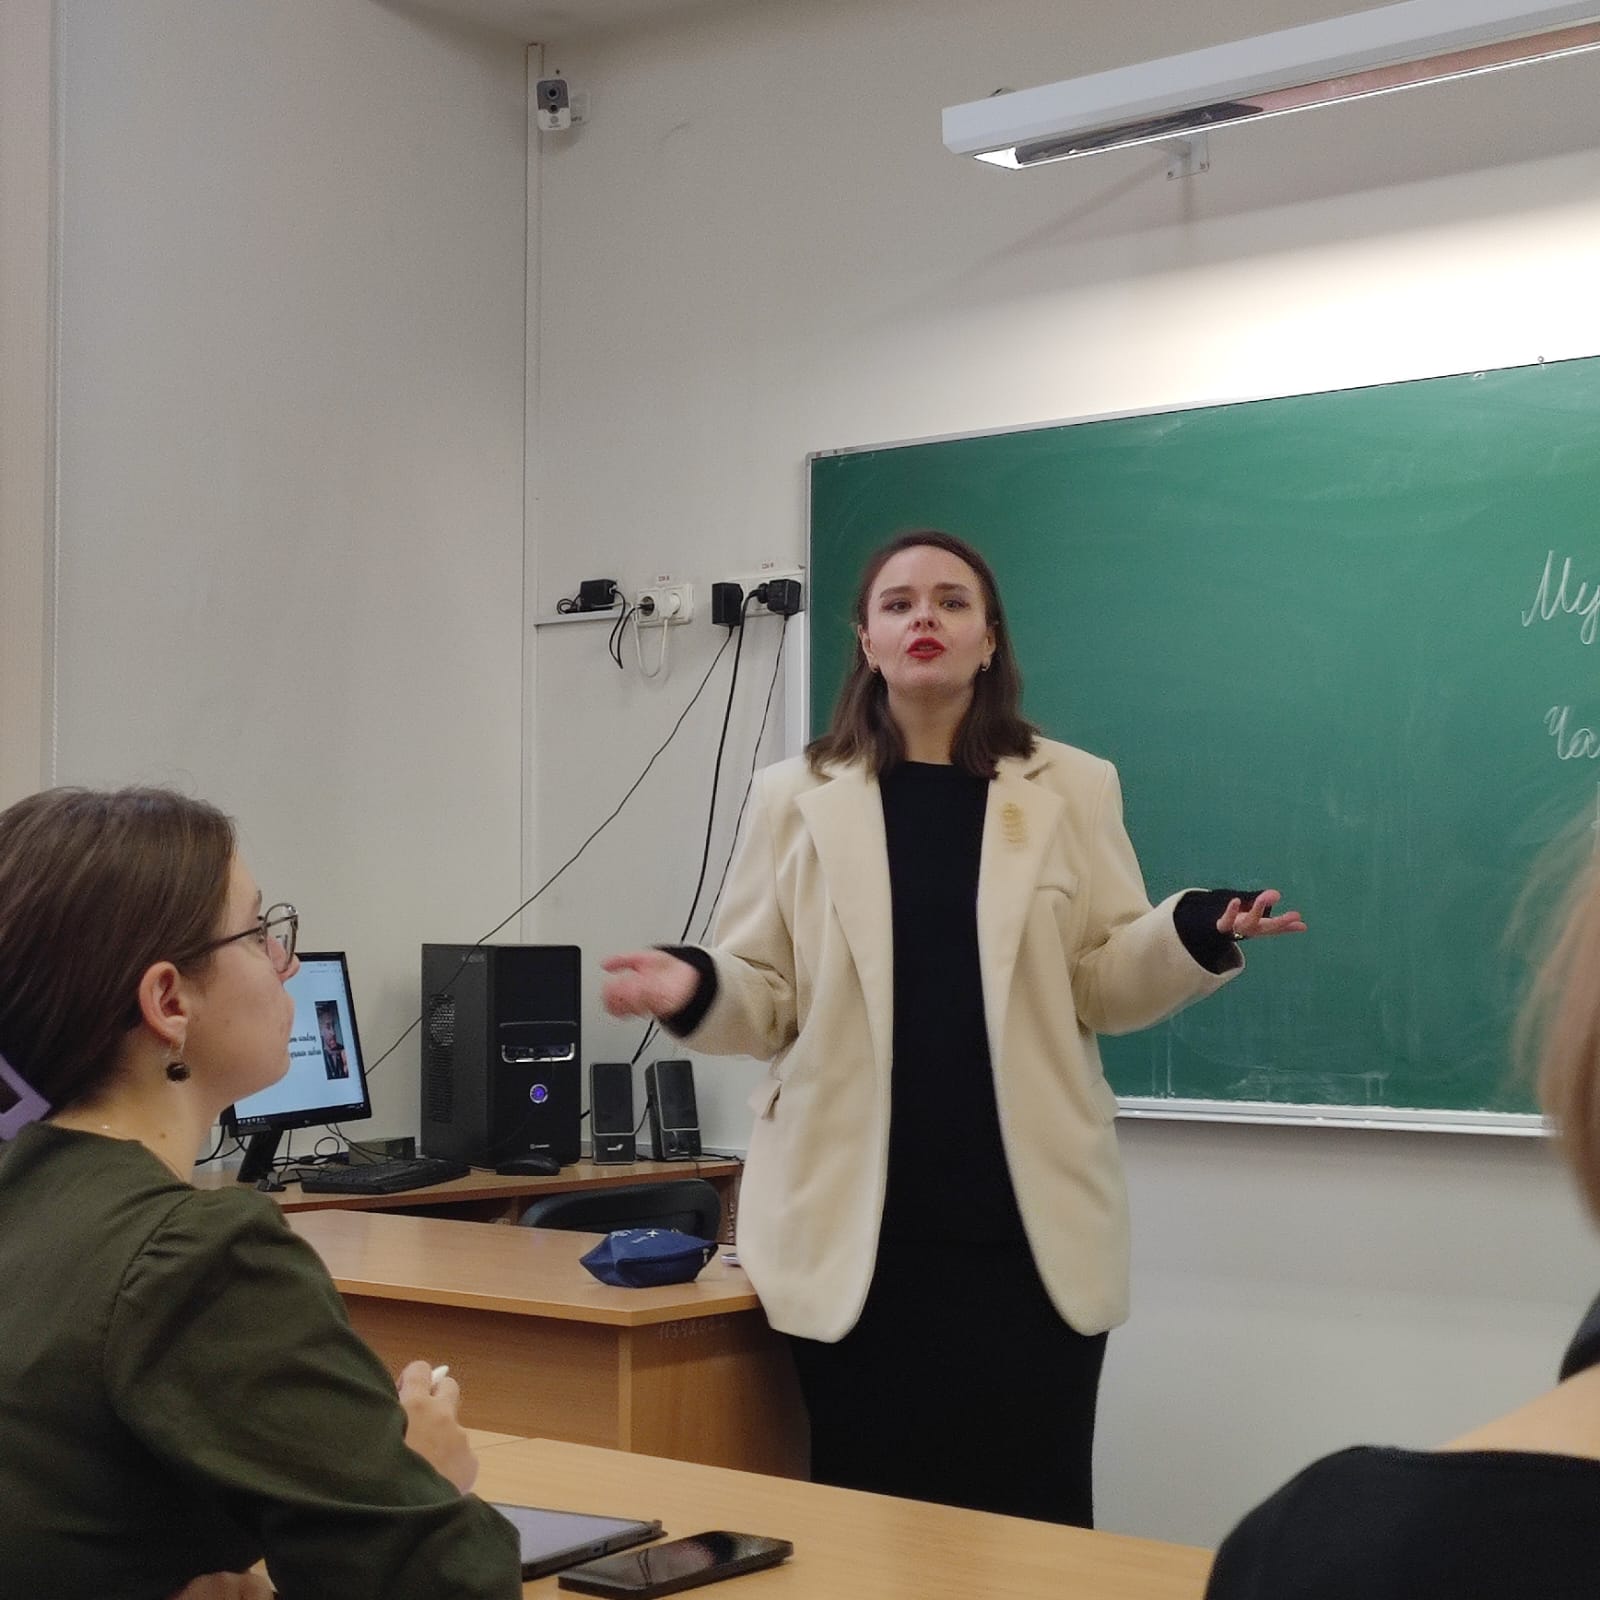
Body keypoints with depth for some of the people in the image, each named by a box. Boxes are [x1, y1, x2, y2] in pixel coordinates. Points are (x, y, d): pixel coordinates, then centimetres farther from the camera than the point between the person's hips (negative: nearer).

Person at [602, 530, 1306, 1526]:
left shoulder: (1072, 790, 9)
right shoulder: (799, 800, 8)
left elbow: (1105, 985, 4)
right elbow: (768, 1000, 5)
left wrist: (1196, 934, -15)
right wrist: (697, 991, -16)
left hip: (1028, 1226, 0)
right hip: (860, 1228, 0)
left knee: (1030, 1520, 1)